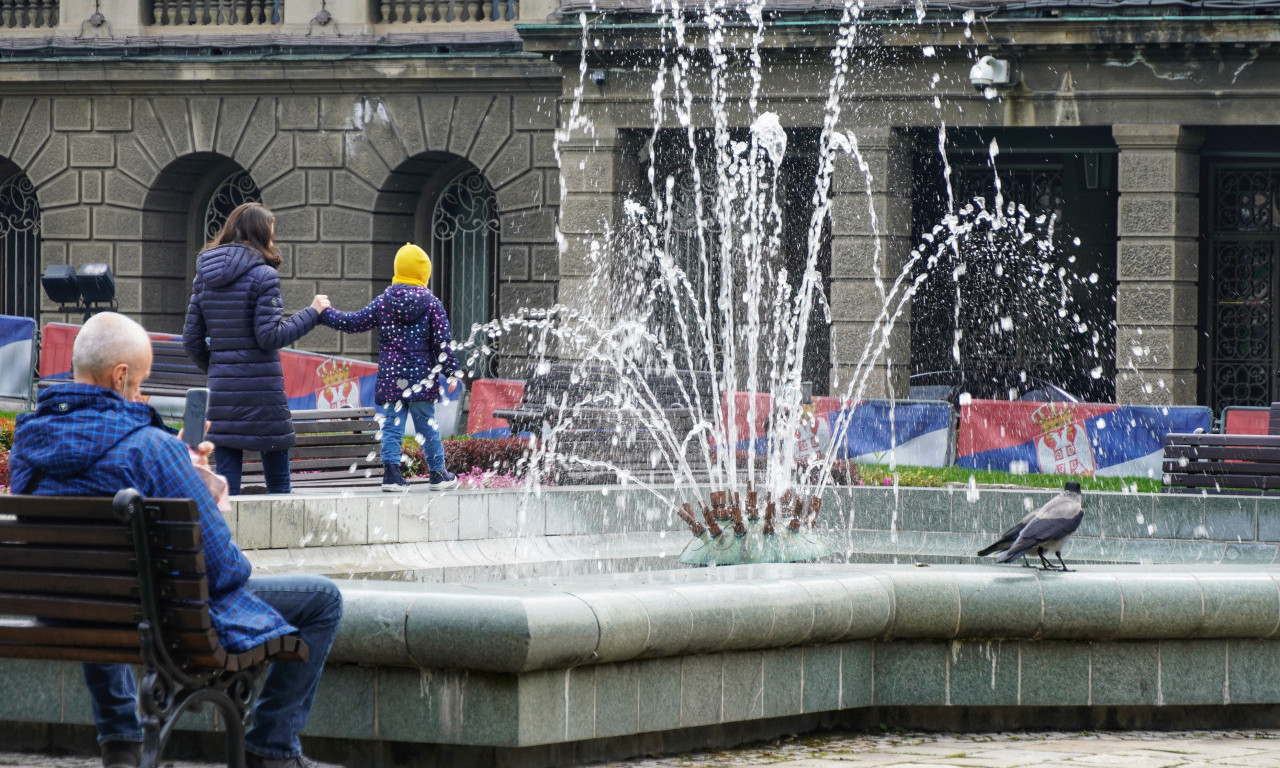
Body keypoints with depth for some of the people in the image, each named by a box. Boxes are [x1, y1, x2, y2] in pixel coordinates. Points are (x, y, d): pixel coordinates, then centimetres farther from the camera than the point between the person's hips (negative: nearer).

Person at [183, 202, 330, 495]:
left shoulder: (205, 276, 10)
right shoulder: (263, 275, -8)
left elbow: (192, 339, 11)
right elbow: (270, 336, -13)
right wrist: (312, 313, -2)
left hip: (222, 391, 5)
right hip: (262, 388, -5)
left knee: (225, 482, 4)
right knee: (278, 482, 4)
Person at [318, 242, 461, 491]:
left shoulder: (383, 302, 1)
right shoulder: (432, 303, -2)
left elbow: (353, 323, 6)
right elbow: (443, 341, -4)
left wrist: (324, 314, 18)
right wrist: (451, 370, 3)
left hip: (390, 377, 1)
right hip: (422, 377, -1)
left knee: (392, 426, 3)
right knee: (427, 426, 9)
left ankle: (391, 471, -10)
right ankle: (438, 474, 16)